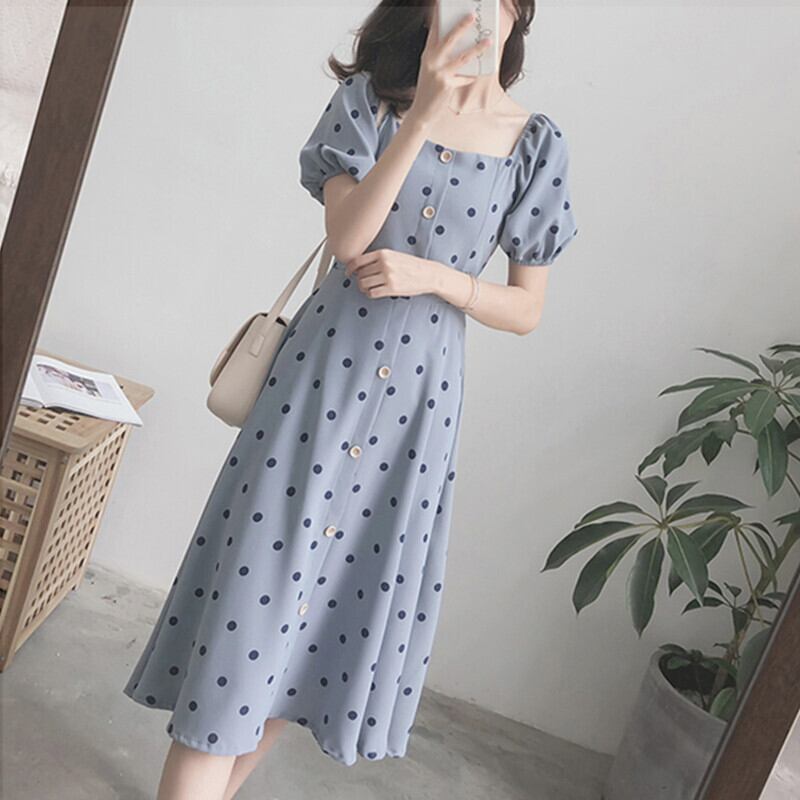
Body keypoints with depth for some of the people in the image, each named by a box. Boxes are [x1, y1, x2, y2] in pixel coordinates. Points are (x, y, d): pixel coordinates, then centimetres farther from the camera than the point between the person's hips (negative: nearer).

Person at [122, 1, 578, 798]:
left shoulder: (535, 144, 3)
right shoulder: (370, 97, 3)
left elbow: (527, 310, 3)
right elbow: (346, 236, -13)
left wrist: (432, 276, -13)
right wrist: (425, 116, -21)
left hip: (416, 396, 2)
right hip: (324, 365, -1)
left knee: (333, 602, 10)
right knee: (262, 572, -3)